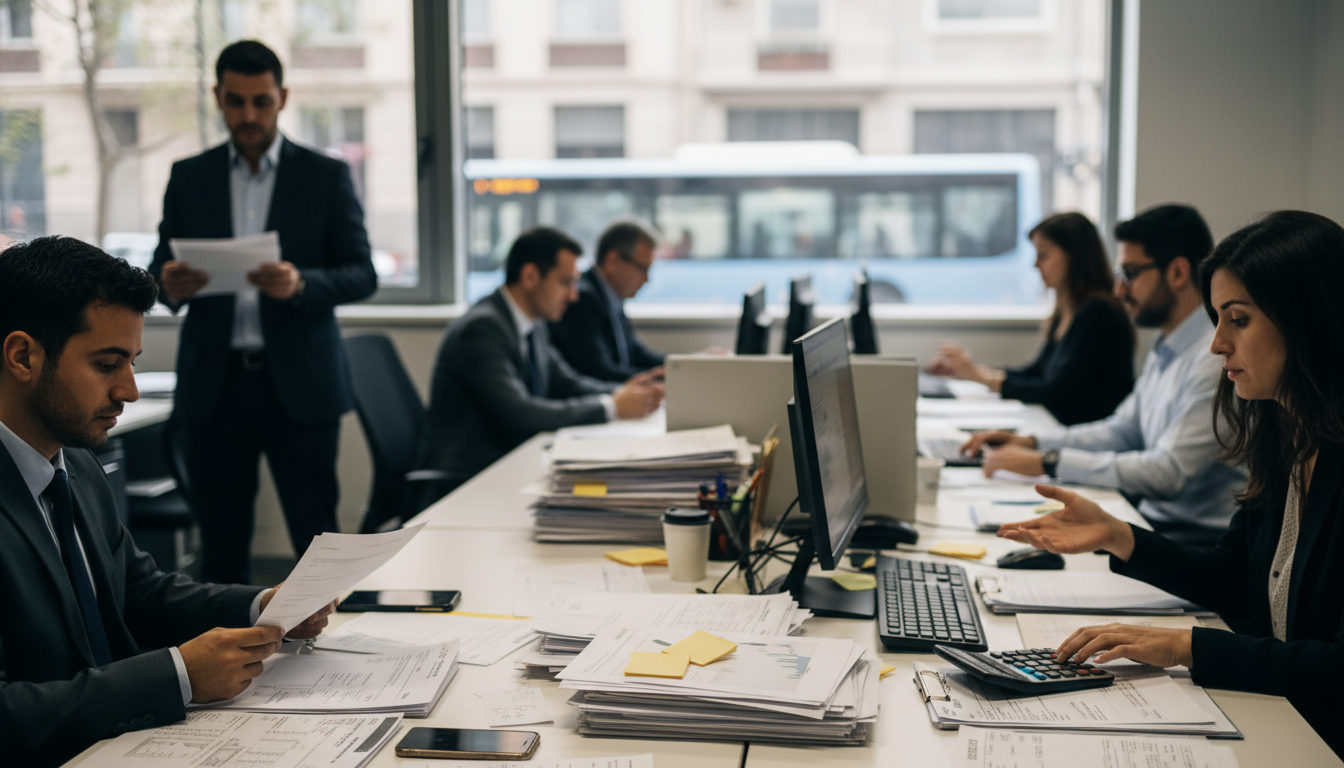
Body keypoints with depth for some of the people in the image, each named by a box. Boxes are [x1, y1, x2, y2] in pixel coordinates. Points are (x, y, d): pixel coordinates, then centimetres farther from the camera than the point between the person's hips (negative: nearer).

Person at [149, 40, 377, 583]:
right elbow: (160, 267, 11)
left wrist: (301, 284, -21)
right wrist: (169, 284, -14)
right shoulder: (189, 177, 11)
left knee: (318, 540, -2)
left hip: (298, 382, -2)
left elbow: (363, 274, 0)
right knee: (221, 546, 5)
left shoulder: (326, 176, 4)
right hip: (214, 383, 2)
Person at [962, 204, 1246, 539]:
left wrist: (1048, 462, -21)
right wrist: (1032, 443, 10)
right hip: (1155, 517, 9)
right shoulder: (1166, 351, 14)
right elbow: (1122, 430, 24)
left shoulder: (1218, 357, -19)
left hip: (1203, 535, -9)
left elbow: (1167, 473, -24)